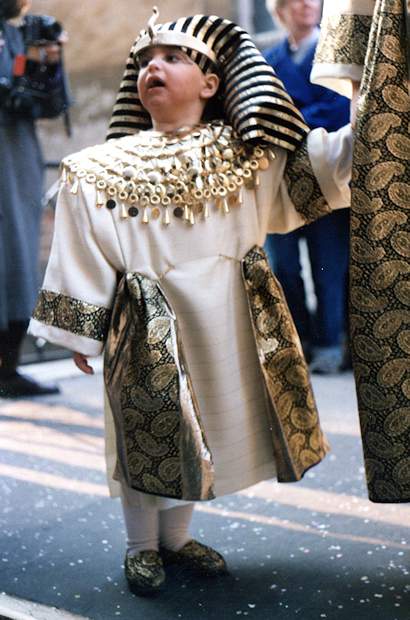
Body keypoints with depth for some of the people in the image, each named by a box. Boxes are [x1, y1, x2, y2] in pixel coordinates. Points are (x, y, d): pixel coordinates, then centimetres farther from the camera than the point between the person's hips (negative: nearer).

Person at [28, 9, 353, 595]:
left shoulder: (245, 155, 3)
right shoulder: (103, 170, -5)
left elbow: (312, 174, 4)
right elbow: (82, 259, -2)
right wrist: (79, 332, -1)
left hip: (225, 323, 4)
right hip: (148, 326, -3)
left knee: (207, 425, 15)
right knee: (147, 430, 5)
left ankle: (176, 536, 36)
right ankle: (141, 546, 28)